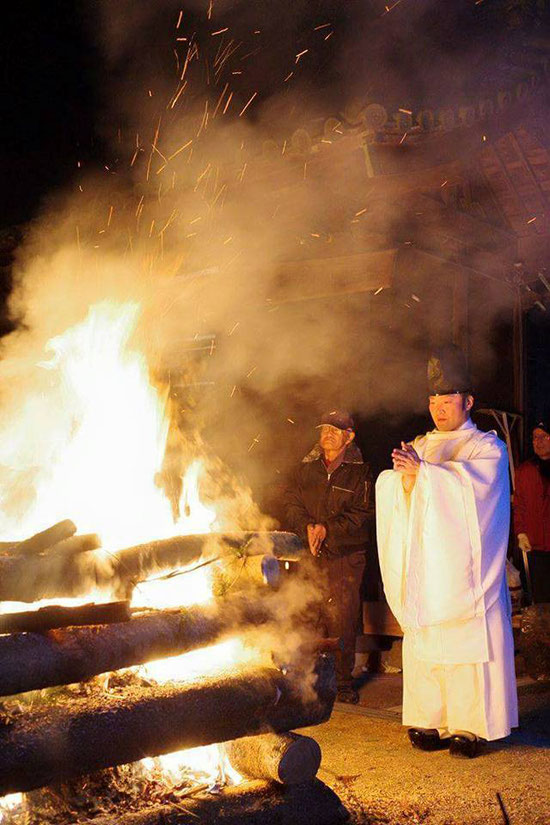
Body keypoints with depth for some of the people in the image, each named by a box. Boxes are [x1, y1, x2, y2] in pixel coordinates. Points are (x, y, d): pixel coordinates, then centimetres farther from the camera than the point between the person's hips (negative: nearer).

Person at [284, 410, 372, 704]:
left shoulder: (359, 472, 2)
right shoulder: (306, 468, 13)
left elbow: (361, 514, -4)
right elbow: (291, 503, 8)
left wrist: (327, 528, -14)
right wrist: (307, 527, -10)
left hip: (346, 557, -3)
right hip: (310, 556, 3)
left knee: (342, 622, -2)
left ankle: (342, 680, 11)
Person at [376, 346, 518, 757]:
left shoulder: (487, 447, 4)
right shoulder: (419, 446, 18)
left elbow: (471, 484, -15)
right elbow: (392, 495, 8)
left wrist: (422, 471, -21)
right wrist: (406, 477, -14)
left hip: (464, 568, -4)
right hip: (424, 568, 4)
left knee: (469, 643, -6)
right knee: (424, 643, 2)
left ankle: (470, 727, 0)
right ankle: (430, 721, 8)